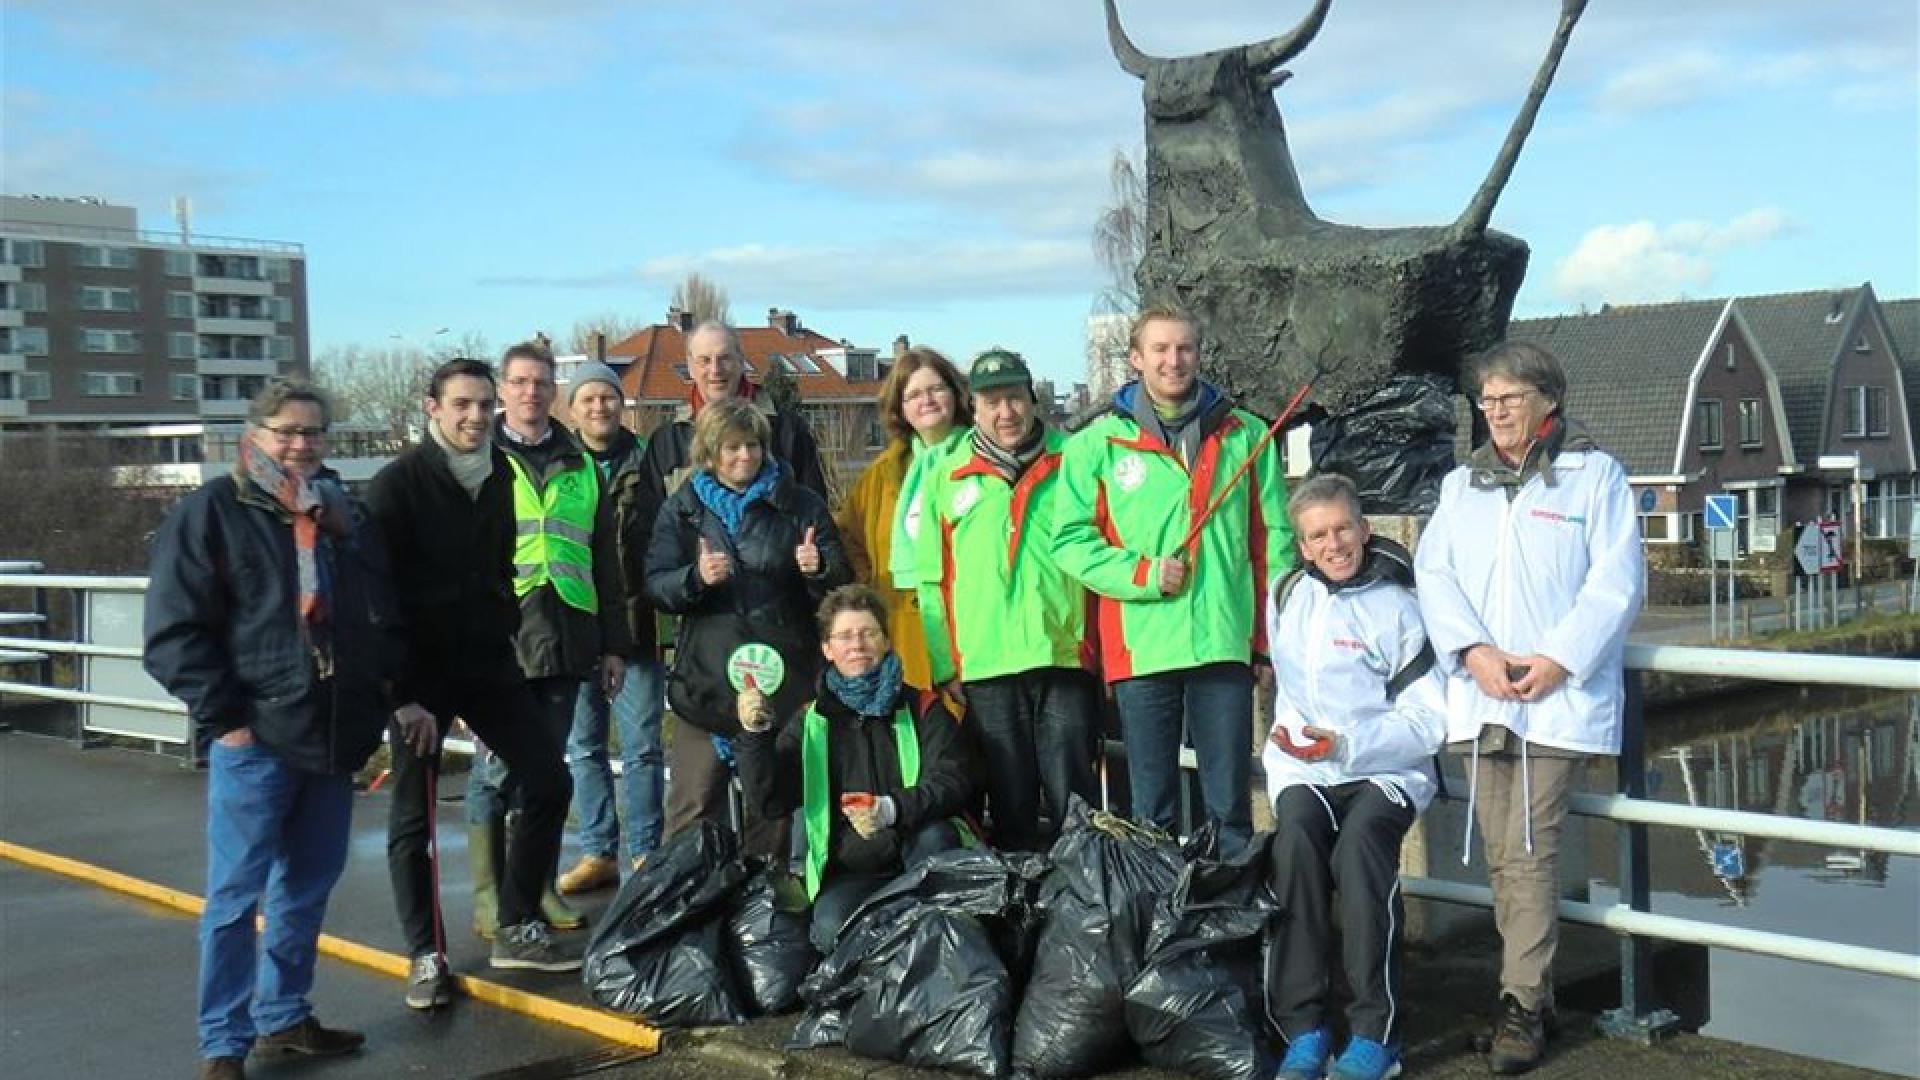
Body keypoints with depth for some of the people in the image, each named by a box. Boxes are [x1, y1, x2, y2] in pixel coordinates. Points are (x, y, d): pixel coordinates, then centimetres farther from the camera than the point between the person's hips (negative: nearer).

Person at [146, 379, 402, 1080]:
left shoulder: (344, 514, 14)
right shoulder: (212, 512, -4)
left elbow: (382, 618, 20)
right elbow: (175, 632, -9)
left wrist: (387, 696, 8)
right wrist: (223, 718, -13)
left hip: (334, 736, 6)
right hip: (254, 740, -6)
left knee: (309, 886, 14)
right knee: (236, 894, -1)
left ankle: (283, 1018, 28)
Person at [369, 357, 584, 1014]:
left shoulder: (500, 475, 6)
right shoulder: (399, 483, -10)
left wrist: (505, 629, 7)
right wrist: (404, 694, -17)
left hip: (488, 662, 5)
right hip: (419, 671, -5)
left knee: (547, 782, 1)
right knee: (413, 818, 2)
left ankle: (517, 929, 14)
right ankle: (425, 956, 14)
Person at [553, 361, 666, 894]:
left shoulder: (645, 463, 1)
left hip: (635, 625, -2)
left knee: (642, 747, 2)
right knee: (584, 746, 10)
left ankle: (645, 854, 12)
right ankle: (597, 851, 21)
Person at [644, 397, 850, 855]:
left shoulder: (801, 506, 8)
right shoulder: (683, 509, 10)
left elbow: (840, 586, 6)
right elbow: (656, 585, 1)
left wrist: (818, 569, -16)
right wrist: (697, 577, -19)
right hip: (706, 678, 0)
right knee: (694, 803, -4)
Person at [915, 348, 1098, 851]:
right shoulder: (945, 476, 8)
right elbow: (932, 579, 7)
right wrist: (945, 664, 1)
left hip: (1066, 657, -1)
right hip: (986, 668, 1)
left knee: (1073, 800, 2)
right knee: (1011, 806, 9)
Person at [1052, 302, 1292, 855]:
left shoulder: (1244, 434, 9)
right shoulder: (1099, 443, 4)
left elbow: (1272, 538, 9)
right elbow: (1071, 539, 0)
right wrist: (1143, 575, -13)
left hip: (1226, 643, 1)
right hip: (1140, 648, -1)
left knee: (1230, 806, 6)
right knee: (1151, 809, 8)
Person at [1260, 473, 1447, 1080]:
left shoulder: (1397, 607, 1)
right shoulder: (1285, 597, 12)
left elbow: (1428, 721, -3)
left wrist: (1345, 745, -15)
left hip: (1387, 771, -2)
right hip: (1302, 770, 3)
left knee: (1359, 846, -33)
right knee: (1296, 837, -30)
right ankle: (1301, 1026, -25)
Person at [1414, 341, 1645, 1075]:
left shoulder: (1593, 473, 4)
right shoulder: (1462, 484, 17)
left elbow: (1617, 582, -4)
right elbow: (1433, 574, 7)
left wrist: (1558, 660, -14)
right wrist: (1473, 650, -10)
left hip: (1559, 696, -4)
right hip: (1481, 697, 5)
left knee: (1529, 853, -10)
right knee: (1501, 855, 6)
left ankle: (1523, 1007, -4)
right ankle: (1531, 986, 18)